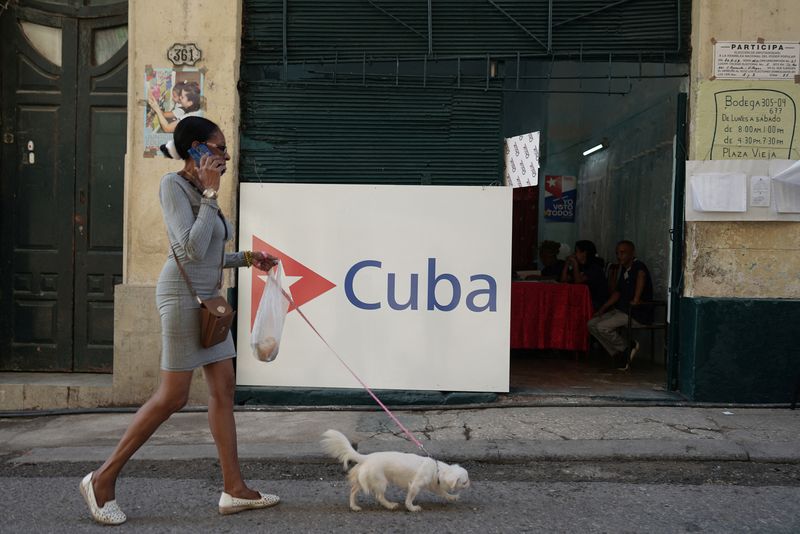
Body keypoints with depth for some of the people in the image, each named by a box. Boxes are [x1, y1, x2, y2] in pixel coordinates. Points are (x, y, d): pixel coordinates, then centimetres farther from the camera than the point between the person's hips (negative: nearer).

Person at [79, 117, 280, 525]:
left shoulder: (200, 189, 13)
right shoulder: (174, 184, -11)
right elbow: (191, 250, -22)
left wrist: (246, 258, 11)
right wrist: (211, 194, -17)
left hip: (208, 299, 9)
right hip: (183, 294, -9)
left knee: (223, 389, 7)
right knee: (172, 397, -4)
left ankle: (234, 489, 13)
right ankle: (103, 479, 12)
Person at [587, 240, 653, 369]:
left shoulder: (638, 266, -13)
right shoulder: (622, 269, 15)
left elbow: (641, 274, -39)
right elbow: (617, 293, 20)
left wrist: (636, 299, -40)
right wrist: (602, 309, 12)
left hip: (639, 313, -10)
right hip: (621, 310, 10)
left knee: (602, 327, -23)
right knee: (592, 324, -2)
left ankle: (627, 349, -1)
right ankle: (618, 355, -1)